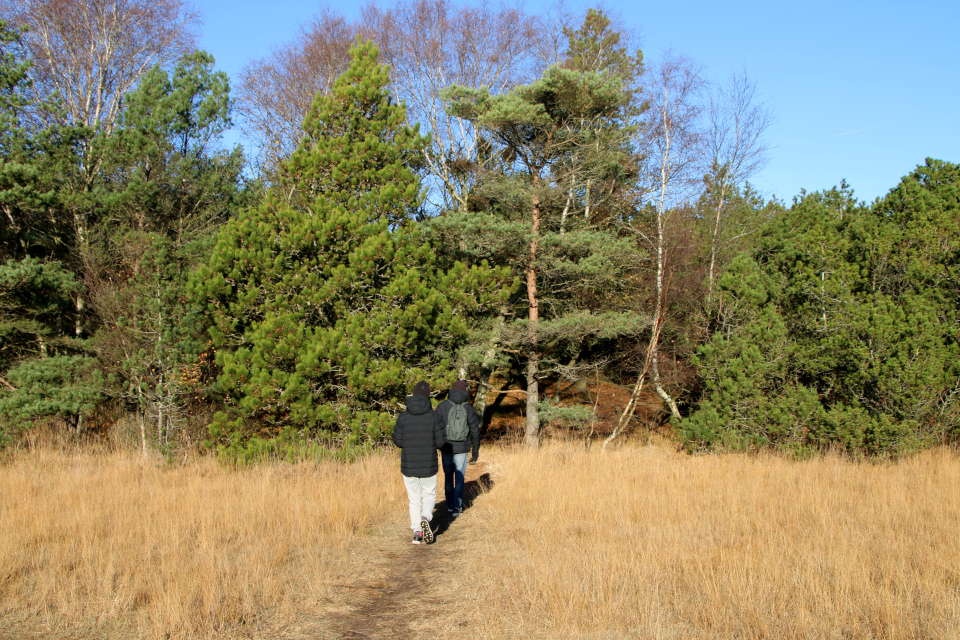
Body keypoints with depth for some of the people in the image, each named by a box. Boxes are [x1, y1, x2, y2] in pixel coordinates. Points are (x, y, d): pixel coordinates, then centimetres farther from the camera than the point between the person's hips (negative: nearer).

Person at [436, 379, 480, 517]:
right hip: (462, 449, -1)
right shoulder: (469, 408, -4)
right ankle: (457, 507, 2)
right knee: (459, 478, 7)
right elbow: (475, 431, -1)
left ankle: (450, 504, 23)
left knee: (448, 476, 16)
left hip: (446, 448, 1)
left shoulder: (442, 406, -5)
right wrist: (475, 451, 9)